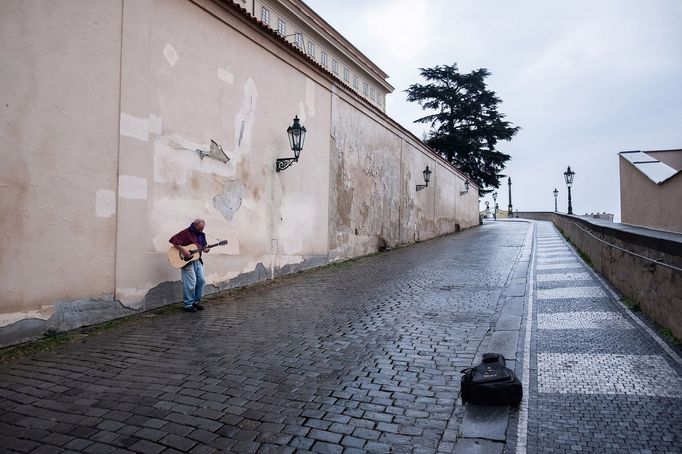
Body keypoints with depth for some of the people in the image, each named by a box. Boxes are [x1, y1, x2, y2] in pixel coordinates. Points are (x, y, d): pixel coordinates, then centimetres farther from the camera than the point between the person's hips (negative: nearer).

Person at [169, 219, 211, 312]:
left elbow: (203, 246, 19)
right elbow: (173, 240, -20)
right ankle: (187, 305, 4)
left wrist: (205, 249, -5)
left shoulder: (201, 234, 10)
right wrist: (183, 250, -24)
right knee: (191, 283, -9)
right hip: (187, 261, -7)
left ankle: (196, 302, 21)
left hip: (197, 260, 8)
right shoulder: (186, 233, -13)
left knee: (201, 280, 7)